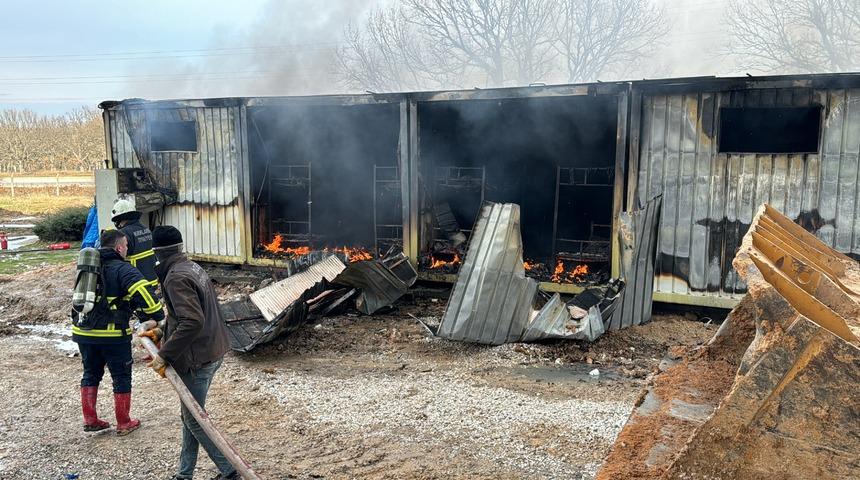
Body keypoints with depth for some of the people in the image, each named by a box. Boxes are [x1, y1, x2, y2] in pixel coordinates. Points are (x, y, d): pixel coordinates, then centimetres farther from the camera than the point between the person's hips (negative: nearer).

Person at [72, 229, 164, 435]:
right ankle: (124, 424, 17)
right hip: (113, 334, -6)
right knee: (121, 378, 8)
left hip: (83, 332, 6)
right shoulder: (123, 269, -11)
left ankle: (89, 420, 26)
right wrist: (158, 316, -18)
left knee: (90, 375, 22)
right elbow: (143, 292, -27)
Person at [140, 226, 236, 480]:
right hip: (213, 351, 10)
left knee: (194, 419, 5)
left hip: (197, 358, -10)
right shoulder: (193, 267, 10)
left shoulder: (176, 278, -20)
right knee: (190, 415, 19)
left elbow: (192, 322, -31)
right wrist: (163, 331, 17)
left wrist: (165, 355, -24)